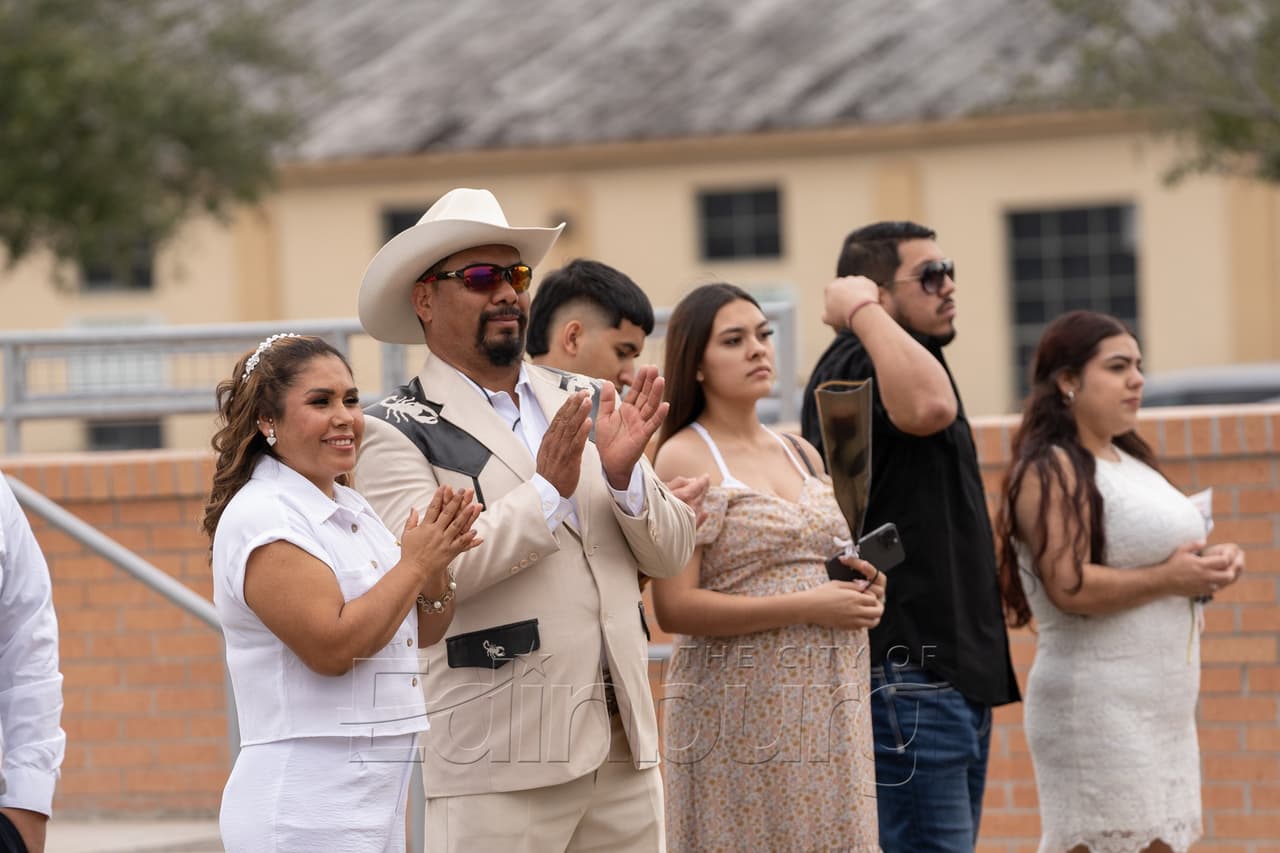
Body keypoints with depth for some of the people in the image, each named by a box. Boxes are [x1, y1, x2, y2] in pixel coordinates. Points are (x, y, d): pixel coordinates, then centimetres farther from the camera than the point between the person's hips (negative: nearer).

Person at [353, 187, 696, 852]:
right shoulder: (399, 431, -3)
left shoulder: (583, 403, 14)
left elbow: (670, 553, 11)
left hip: (622, 746, 5)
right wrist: (547, 490, -17)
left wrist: (624, 475, -8)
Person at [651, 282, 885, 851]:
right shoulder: (684, 459, -5)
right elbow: (674, 608, -14)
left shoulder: (803, 457, 14)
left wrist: (861, 590, 4)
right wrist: (808, 606, -17)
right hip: (739, 714, -6)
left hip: (825, 712, 6)